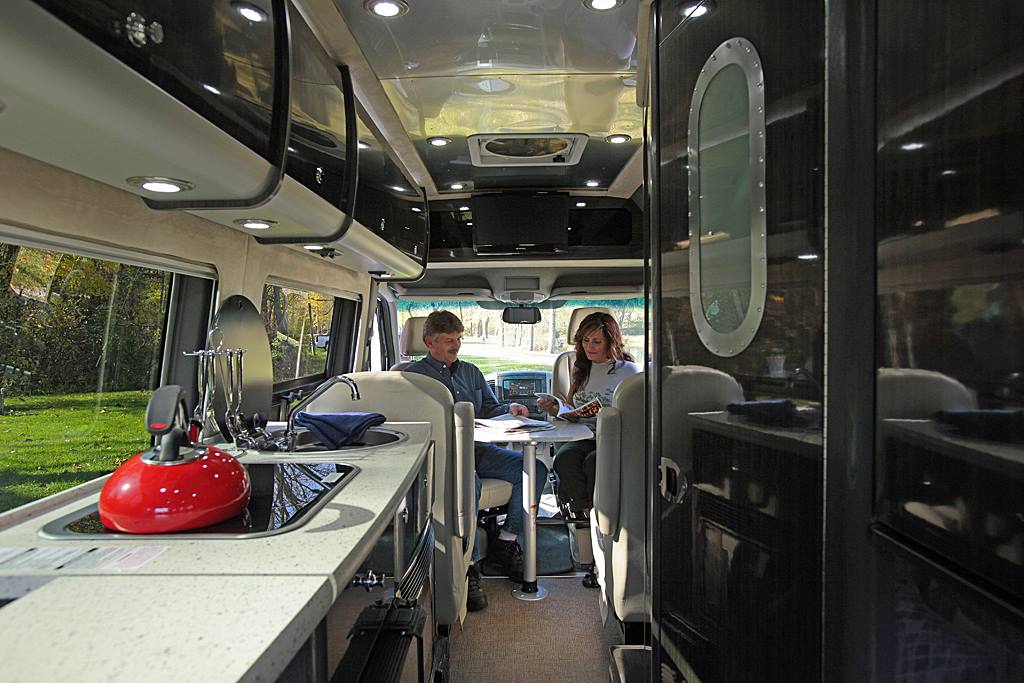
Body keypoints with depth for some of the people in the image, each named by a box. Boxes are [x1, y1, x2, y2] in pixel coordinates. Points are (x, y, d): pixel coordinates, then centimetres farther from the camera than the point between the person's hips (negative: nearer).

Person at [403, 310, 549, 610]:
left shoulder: (471, 371, 25)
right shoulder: (414, 376, 6)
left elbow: (490, 409, 24)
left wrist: (509, 409, 1)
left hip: (477, 449, 6)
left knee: (535, 468, -15)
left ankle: (505, 545, -7)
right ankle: (467, 567, -26)